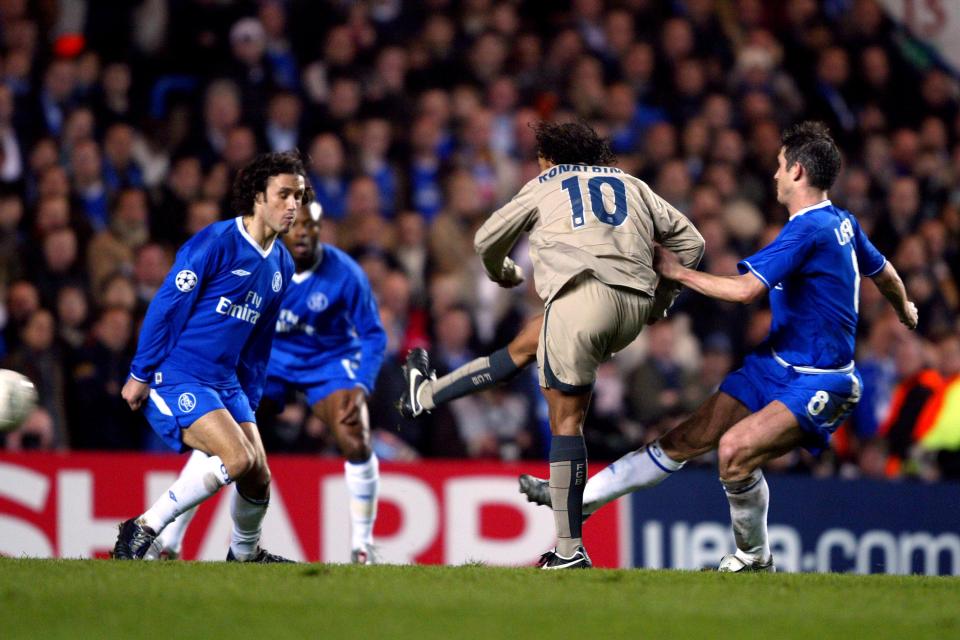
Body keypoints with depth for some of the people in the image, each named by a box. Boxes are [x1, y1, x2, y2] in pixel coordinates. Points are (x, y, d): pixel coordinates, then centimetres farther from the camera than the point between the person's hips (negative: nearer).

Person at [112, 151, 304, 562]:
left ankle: (245, 554, 32)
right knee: (237, 457, -24)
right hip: (177, 377, -8)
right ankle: (143, 528, -14)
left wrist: (250, 404, 20)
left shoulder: (281, 265, 12)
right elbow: (165, 306, -12)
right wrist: (140, 375, -12)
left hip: (225, 382, 8)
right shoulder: (217, 243, -13)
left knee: (258, 478, 4)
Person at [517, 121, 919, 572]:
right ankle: (579, 497, 5)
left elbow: (745, 290, -27)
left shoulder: (809, 229, -22)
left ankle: (753, 558, -4)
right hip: (775, 364, 9)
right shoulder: (842, 223, 7)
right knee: (688, 439, 5)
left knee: (735, 449, -27)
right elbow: (884, 272, 25)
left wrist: (678, 272, -15)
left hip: (818, 386, -9)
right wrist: (905, 311, 47)